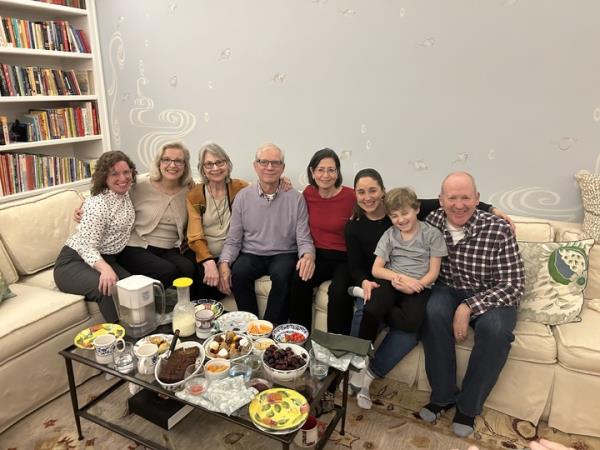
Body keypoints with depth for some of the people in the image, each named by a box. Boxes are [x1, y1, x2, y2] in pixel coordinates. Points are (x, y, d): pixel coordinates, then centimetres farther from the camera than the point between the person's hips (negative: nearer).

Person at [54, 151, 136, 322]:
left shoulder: (126, 193, 3)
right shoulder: (98, 204, -19)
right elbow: (87, 247, -25)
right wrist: (105, 268, -45)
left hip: (107, 260, 7)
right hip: (74, 263, -7)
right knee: (111, 289, -35)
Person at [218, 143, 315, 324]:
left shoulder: (295, 198, -1)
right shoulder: (243, 197, 3)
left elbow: (304, 240, -3)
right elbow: (233, 240, 4)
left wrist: (308, 255, -27)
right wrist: (224, 263, -15)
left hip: (284, 254, -1)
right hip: (251, 254, 1)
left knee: (282, 275, -32)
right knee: (238, 274, -29)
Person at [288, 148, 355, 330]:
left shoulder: (350, 196, -9)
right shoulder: (308, 193, 4)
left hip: (343, 258, -3)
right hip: (317, 255, 3)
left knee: (338, 292, -31)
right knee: (299, 282, -27)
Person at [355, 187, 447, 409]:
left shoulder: (432, 234, 4)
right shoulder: (389, 234, 10)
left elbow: (434, 272, 1)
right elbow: (376, 270, 4)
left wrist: (413, 286, -16)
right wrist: (400, 277, -14)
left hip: (419, 287, -1)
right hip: (392, 283, 2)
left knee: (411, 323, -32)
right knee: (372, 307, -33)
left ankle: (370, 373, -15)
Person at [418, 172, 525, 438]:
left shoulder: (498, 230, -18)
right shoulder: (432, 221, -7)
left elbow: (514, 285, -17)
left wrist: (469, 307, -28)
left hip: (492, 297, -2)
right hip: (448, 290, 2)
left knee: (494, 328, -33)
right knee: (434, 313, -30)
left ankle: (468, 406, -8)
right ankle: (443, 395, -9)